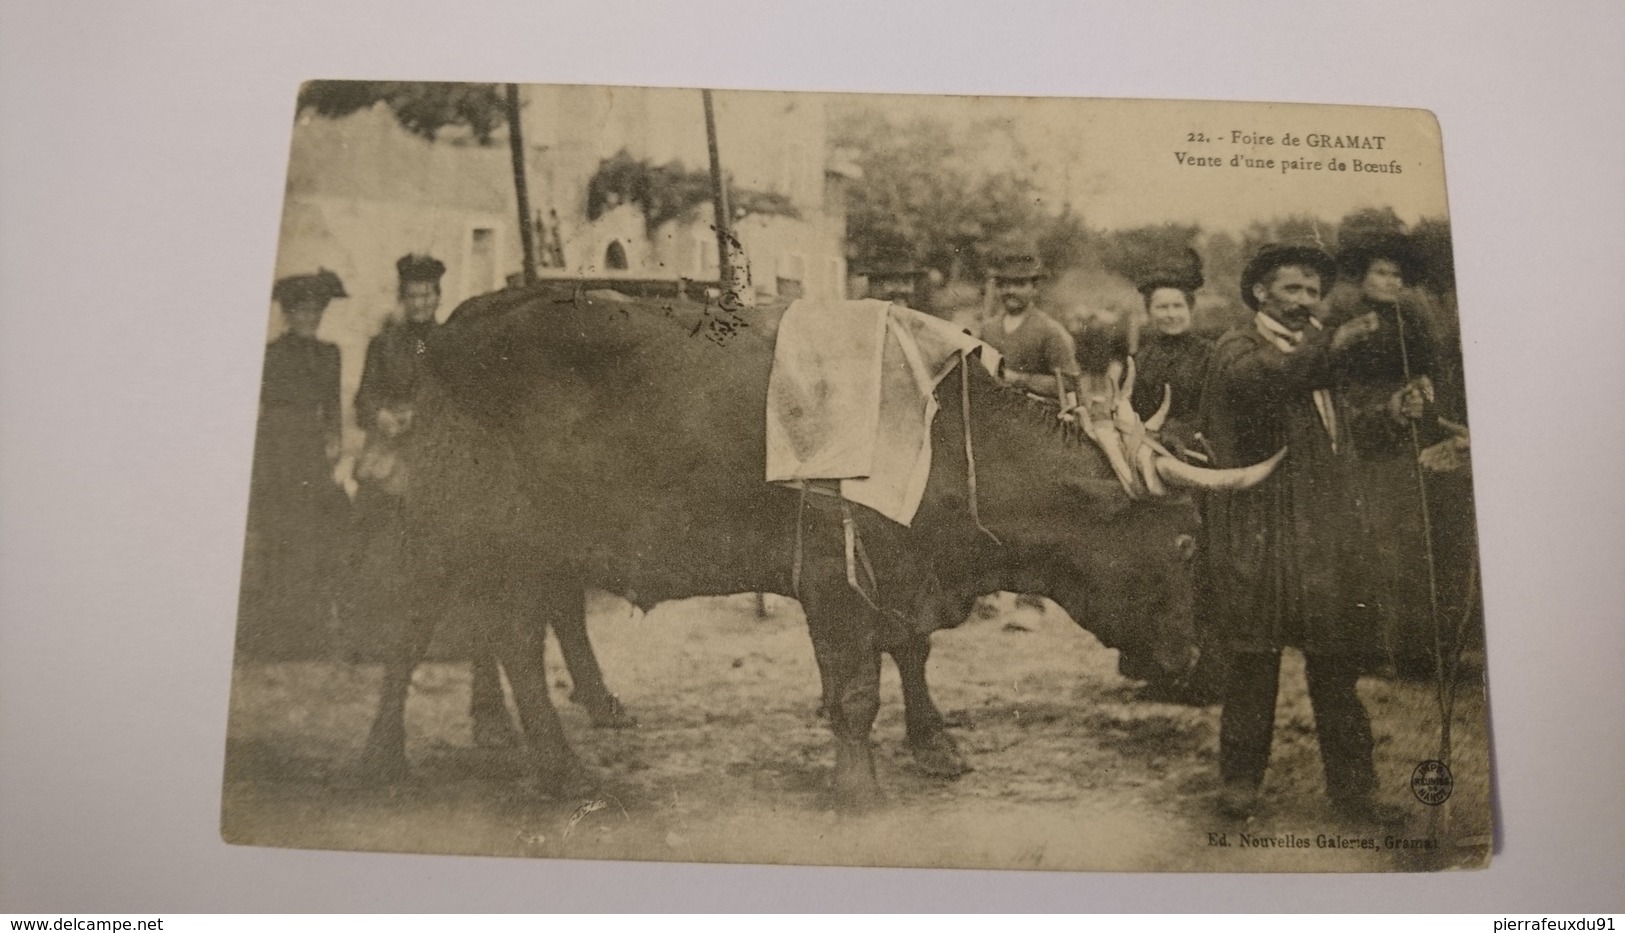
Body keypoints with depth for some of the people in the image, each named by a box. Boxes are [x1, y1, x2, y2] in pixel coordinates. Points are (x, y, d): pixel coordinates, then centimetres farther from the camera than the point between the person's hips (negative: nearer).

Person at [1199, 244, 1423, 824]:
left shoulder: (1320, 352, 21)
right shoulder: (1237, 348, -1)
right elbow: (1252, 378, -26)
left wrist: (1390, 417, 10)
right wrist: (1329, 347, -37)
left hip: (1331, 534, 6)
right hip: (1259, 537, -6)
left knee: (1338, 665, 9)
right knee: (1254, 662, 1)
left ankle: (1351, 786, 20)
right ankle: (1240, 780, 14)